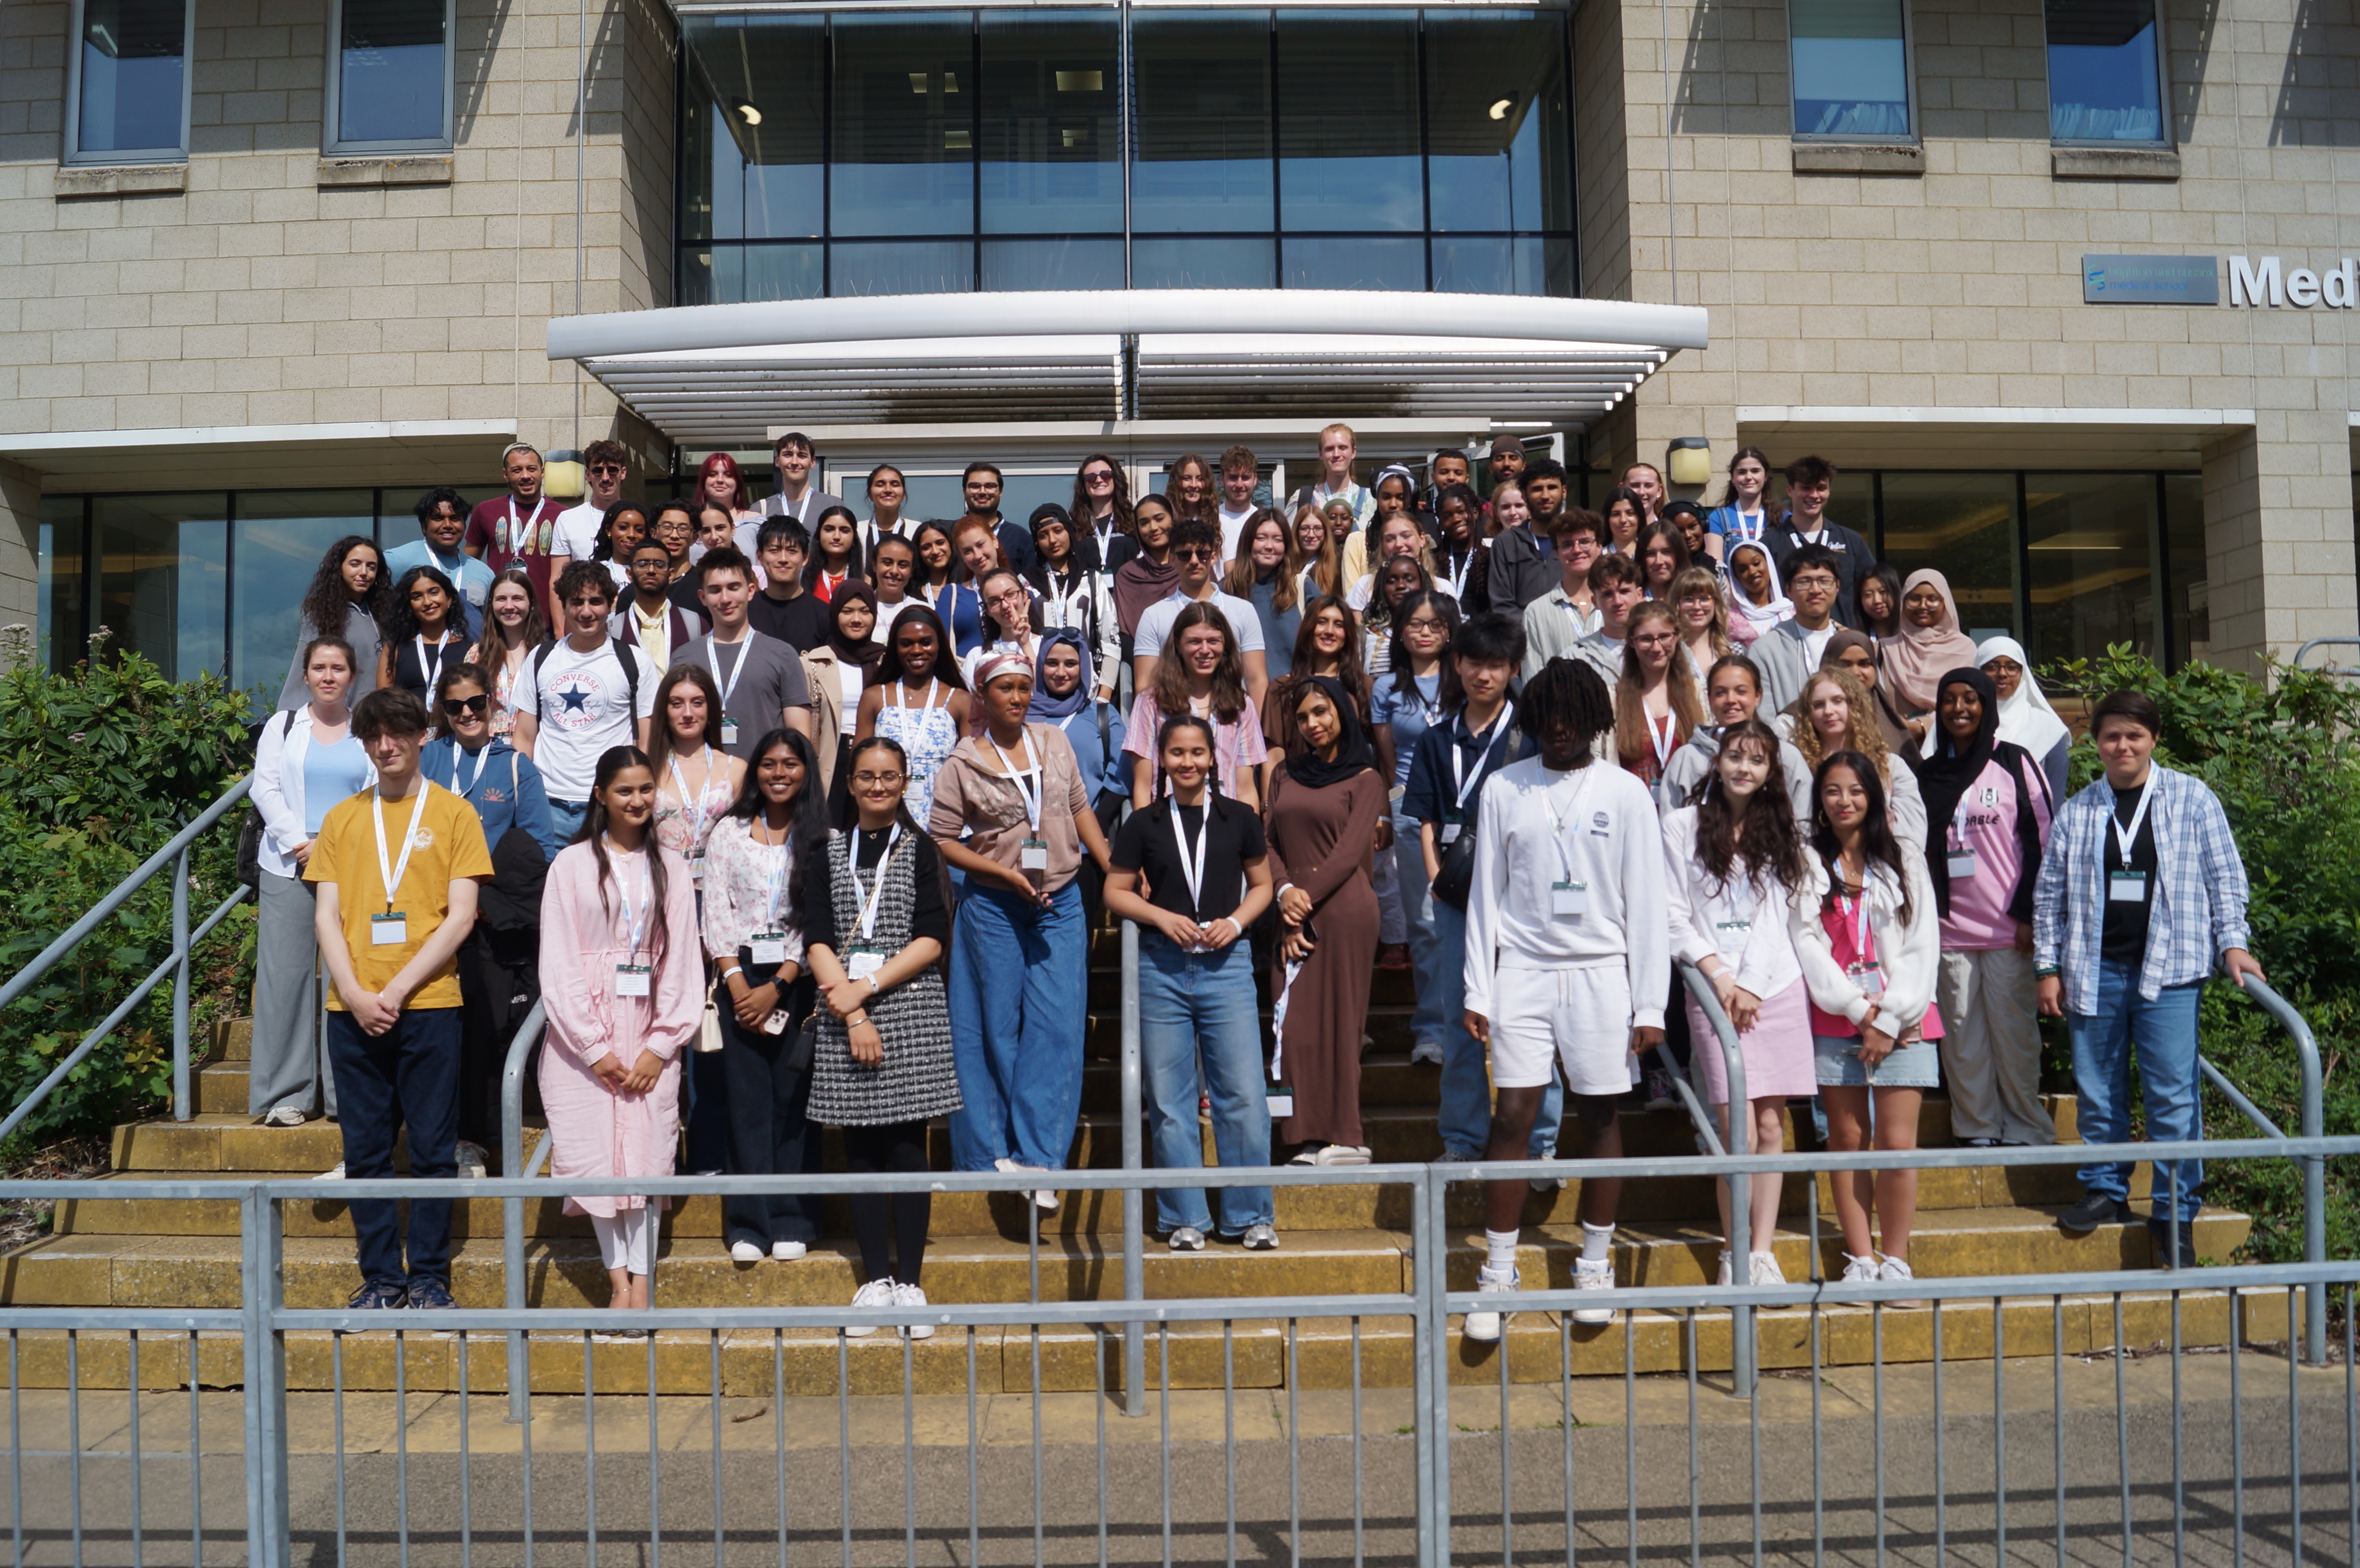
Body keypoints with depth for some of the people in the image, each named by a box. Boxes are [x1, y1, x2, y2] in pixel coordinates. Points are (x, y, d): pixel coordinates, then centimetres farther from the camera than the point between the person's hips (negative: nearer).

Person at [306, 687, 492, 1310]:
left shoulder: (453, 813, 4)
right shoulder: (342, 819, 13)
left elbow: (460, 915, -3)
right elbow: (326, 916, 8)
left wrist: (397, 989, -10)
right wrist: (355, 993, -7)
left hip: (428, 1003, -3)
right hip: (354, 1009, 3)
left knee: (433, 1149, 1)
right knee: (365, 1149, 6)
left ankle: (429, 1277, 10)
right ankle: (381, 1277, 15)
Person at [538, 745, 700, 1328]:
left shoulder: (670, 867, 9)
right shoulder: (572, 864, 2)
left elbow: (683, 959, 6)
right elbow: (557, 962, -2)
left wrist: (662, 1045, -4)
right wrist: (595, 1047, -8)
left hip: (649, 1033, 1)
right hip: (582, 1036, -1)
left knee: (647, 1151, -4)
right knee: (596, 1152, -4)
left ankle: (640, 1283, -1)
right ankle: (621, 1279, 4)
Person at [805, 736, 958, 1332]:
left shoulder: (920, 850, 7)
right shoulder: (829, 855, 12)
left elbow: (933, 938, -2)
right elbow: (817, 941, 3)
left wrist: (866, 987, -10)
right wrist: (852, 1014, -9)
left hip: (911, 1011, -2)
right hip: (845, 1015, 2)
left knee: (907, 1148, -2)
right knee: (862, 1152, 4)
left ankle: (909, 1281, 4)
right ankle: (875, 1281, 11)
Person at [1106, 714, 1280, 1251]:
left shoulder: (1239, 819, 6)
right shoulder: (1143, 825, 5)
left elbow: (1262, 885, 14)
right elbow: (1115, 892, 9)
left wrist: (1235, 922, -5)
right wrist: (1164, 918, -8)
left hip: (1227, 964, 0)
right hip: (1161, 966, 1)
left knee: (1244, 1095, -3)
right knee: (1169, 1101, 5)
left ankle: (1251, 1216, 10)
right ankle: (1186, 1219, 16)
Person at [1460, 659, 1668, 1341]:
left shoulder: (1625, 793, 3)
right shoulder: (1504, 790, 5)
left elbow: (1648, 903, 3)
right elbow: (1485, 895, 8)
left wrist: (1650, 1004, -2)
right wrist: (1477, 990, 2)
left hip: (1601, 971, 0)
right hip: (1523, 970, 0)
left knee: (1601, 1116, 5)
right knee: (1512, 1115, -4)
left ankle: (1595, 1266, 20)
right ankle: (1499, 1273, 4)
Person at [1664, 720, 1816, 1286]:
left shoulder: (1783, 831, 13)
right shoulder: (1684, 826, 6)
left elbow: (1788, 914, 8)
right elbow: (1673, 916, 2)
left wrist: (1753, 984, -2)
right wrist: (1718, 975, -7)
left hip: (1778, 987, 3)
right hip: (1714, 990, -2)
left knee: (1771, 1126, 1)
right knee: (1739, 1131, -8)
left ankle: (1763, 1253, 8)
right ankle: (1736, 1257, 2)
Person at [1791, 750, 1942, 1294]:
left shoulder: (1904, 859, 9)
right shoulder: (1806, 863, 7)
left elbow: (1922, 944, 3)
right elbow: (1806, 943, -1)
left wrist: (1891, 1017, -6)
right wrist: (1858, 1007, -9)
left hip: (1902, 1022, 0)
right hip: (1834, 1022, 0)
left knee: (1897, 1144, -6)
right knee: (1846, 1141, 3)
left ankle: (1895, 1260, 4)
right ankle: (1860, 1260, 9)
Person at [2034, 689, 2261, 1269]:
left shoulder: (2192, 799, 4)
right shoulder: (2076, 813, 8)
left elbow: (2225, 878, 6)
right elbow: (2051, 894, 11)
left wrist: (2233, 944, -4)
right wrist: (2048, 967, 7)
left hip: (2168, 970, -2)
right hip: (2095, 971, 2)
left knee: (2173, 1096, -3)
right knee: (2097, 1091, 9)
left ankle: (2176, 1212, 7)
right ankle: (2105, 1191, 24)